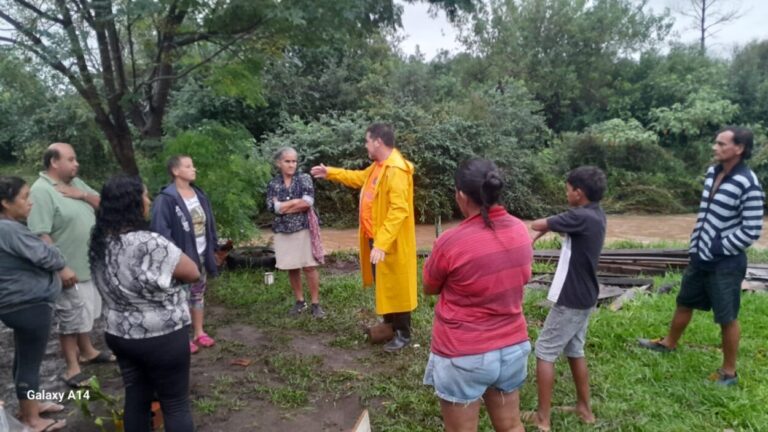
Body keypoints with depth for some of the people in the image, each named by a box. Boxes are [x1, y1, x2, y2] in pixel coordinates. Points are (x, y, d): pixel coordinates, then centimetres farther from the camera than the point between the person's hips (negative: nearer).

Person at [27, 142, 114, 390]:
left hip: (91, 264, 8)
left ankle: (86, 351, 40)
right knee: (70, 318, 4)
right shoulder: (41, 191, -19)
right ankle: (72, 368, 18)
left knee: (85, 313, 22)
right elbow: (40, 235, -24)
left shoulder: (75, 183, 7)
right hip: (70, 269, -8)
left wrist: (83, 195, -11)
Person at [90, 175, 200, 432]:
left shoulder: (100, 242, -2)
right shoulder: (148, 244, -26)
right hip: (161, 338, -7)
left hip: (120, 334, 7)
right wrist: (169, 270, -1)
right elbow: (193, 273, -17)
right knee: (176, 403, 8)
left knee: (136, 398, 19)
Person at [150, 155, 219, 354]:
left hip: (201, 255, 7)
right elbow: (161, 230, -20)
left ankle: (199, 333, 29)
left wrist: (212, 246, 8)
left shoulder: (199, 194, 7)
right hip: (182, 257, -7)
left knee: (198, 294, 17)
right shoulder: (166, 199, -17)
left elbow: (208, 222, 12)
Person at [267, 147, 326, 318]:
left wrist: (284, 206, -11)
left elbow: (308, 202, -15)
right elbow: (272, 207, -10)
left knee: (310, 267, -2)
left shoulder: (304, 179, 0)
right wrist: (297, 201, -11)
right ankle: (299, 301, 24)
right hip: (283, 231, 2)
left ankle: (315, 303, 8)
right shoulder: (273, 184, 5)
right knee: (292, 268, 10)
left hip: (304, 229, -2)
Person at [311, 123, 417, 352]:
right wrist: (330, 172, 30)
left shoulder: (396, 170, -23)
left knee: (396, 287, 2)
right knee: (382, 285, 20)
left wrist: (382, 243, -33)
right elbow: (359, 177, 30)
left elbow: (398, 210, -29)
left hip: (390, 242, -10)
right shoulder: (378, 166, 10)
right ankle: (389, 325, 35)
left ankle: (403, 334, 16)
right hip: (375, 238, 10)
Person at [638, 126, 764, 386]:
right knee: (684, 302, 23)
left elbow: (752, 231, -19)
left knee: (727, 318, 6)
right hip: (700, 257, 8)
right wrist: (696, 245, 13)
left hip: (726, 263, -8)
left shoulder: (748, 185, -21)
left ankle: (729, 372, 22)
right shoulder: (712, 173, 4)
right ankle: (669, 343, 43)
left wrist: (719, 247, -13)